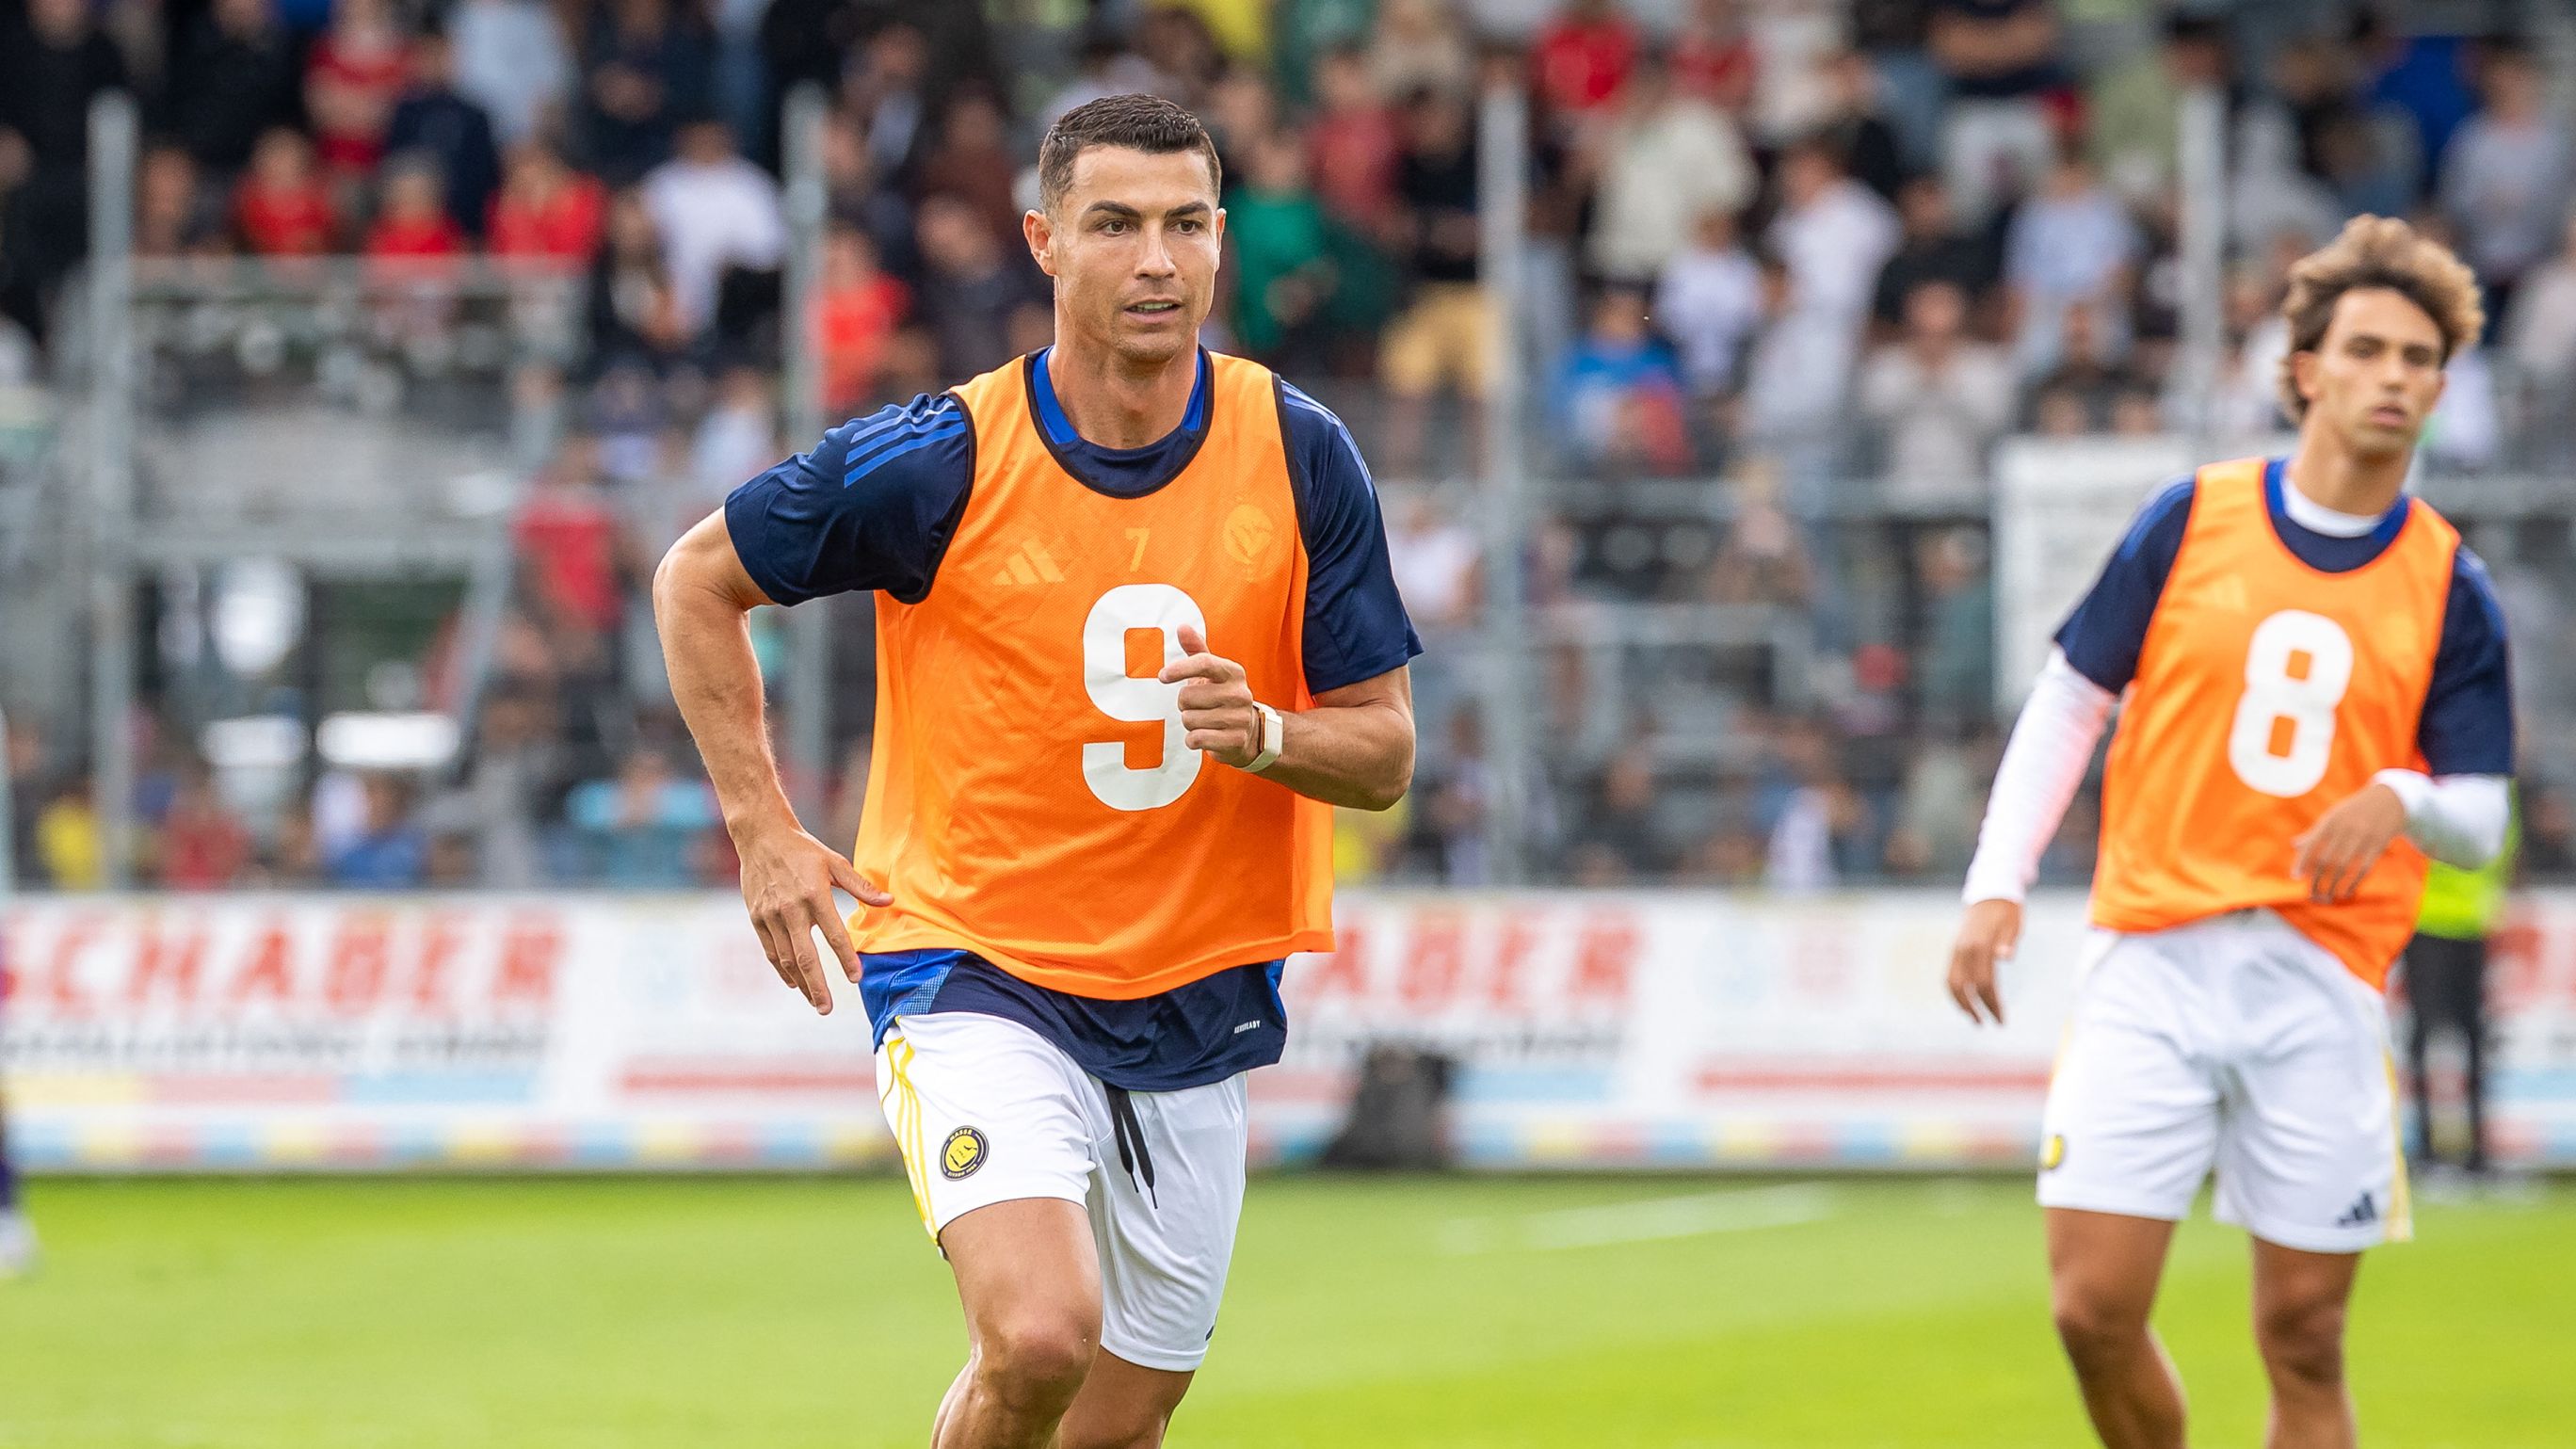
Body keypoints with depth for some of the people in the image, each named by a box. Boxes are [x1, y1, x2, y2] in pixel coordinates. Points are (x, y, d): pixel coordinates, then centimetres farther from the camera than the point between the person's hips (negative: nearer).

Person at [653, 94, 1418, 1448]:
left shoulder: (1300, 458, -5)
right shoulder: (938, 460, -13)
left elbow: (1384, 748, -1)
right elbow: (698, 578, 2)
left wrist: (1264, 733, -23)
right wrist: (764, 832, -5)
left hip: (1195, 1009, 4)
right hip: (974, 973, -4)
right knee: (1041, 1335, -27)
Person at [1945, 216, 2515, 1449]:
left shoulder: (2450, 588, 5)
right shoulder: (2192, 520, 4)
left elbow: (2479, 816, 4)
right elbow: (2070, 699, 10)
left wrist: (2402, 800, -19)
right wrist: (1997, 884, 0)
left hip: (2322, 982, 1)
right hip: (2153, 960, -1)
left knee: (2304, 1336, 1)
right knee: (2095, 1305, -9)